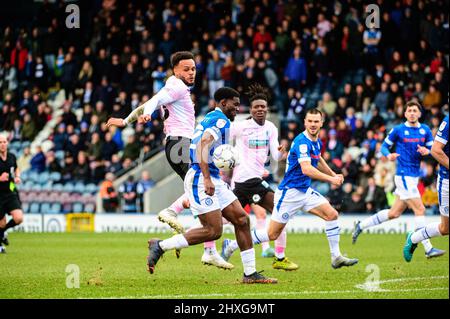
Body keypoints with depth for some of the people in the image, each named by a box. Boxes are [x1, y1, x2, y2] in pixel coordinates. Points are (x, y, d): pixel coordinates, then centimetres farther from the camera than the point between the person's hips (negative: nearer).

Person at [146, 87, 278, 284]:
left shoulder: (210, 118, 20)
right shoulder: (221, 120, -11)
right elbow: (203, 145, -25)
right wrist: (207, 179, -30)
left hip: (213, 181, 11)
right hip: (201, 180, -11)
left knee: (242, 220, 6)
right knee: (213, 231, -14)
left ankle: (250, 273, 7)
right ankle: (160, 246, -6)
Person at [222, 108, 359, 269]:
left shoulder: (316, 142, 8)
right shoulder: (302, 142, -22)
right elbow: (306, 169, -35)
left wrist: (333, 175, 30)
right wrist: (330, 179, -34)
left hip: (305, 191, 8)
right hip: (290, 192, -8)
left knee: (332, 214, -5)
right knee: (273, 234, -4)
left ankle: (336, 257, 1)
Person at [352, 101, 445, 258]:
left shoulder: (425, 130, 9)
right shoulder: (398, 130, -4)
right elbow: (384, 146, 4)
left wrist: (426, 151, -12)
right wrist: (389, 155, -18)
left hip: (414, 177, 6)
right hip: (404, 175, -6)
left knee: (394, 213, 11)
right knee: (420, 210, -13)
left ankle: (361, 225, 26)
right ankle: (428, 249, -11)